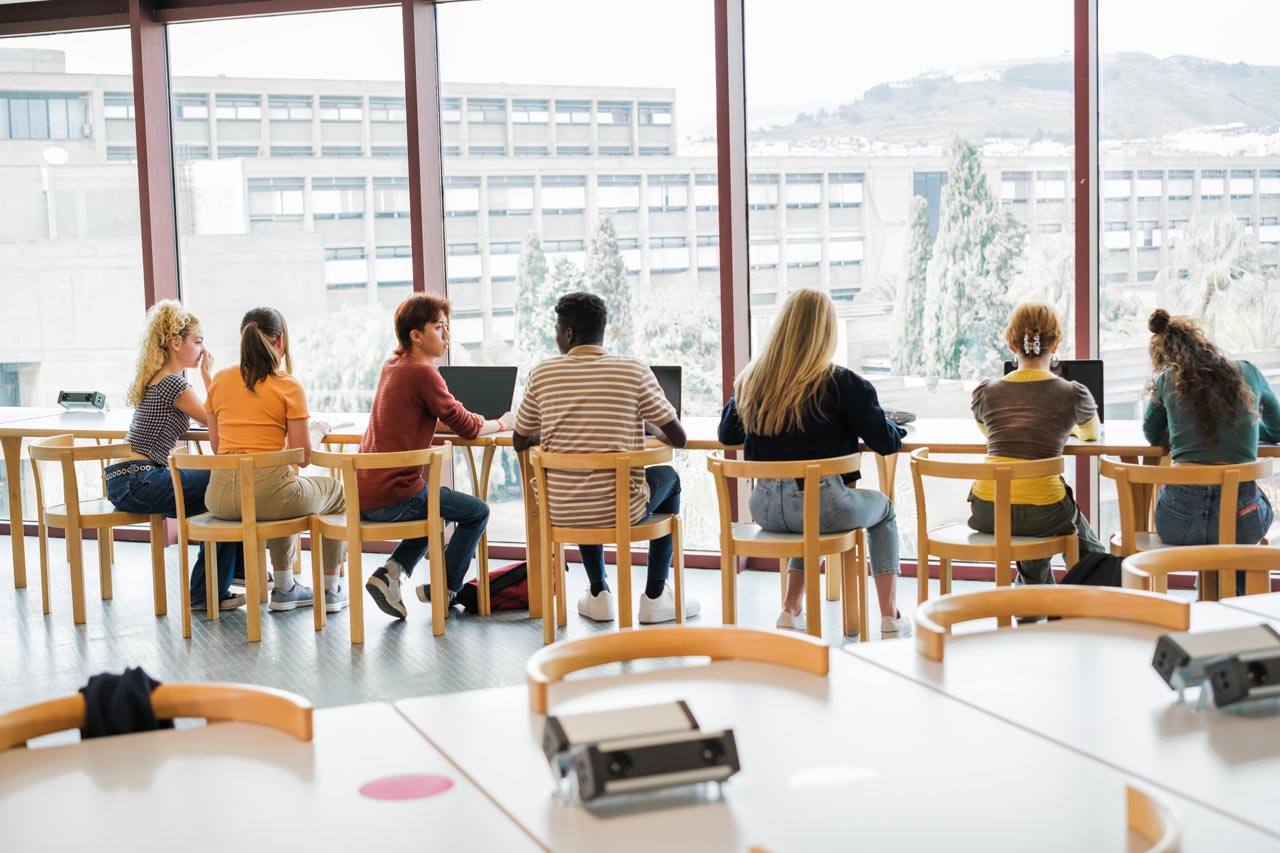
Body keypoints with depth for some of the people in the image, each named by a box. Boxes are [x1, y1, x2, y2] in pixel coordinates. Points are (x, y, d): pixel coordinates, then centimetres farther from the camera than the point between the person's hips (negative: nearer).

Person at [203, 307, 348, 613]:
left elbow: (216, 445, 14)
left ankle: (285, 588, 39)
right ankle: (330, 590, 28)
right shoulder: (288, 387, -7)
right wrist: (316, 430, 13)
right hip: (265, 492, -5)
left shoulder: (219, 381, 6)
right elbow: (303, 457, -6)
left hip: (219, 497, 5)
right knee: (338, 493, 25)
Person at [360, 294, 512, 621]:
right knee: (477, 511, 9)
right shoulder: (423, 373, -15)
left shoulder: (391, 367, 13)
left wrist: (480, 420, 10)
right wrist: (501, 423, 12)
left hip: (362, 497, 9)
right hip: (394, 496, -9)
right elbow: (465, 427, -8)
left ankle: (391, 572, 17)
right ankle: (444, 589, 15)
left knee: (442, 506, 32)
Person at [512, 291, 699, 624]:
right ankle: (655, 596, 26)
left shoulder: (542, 374, -3)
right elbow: (679, 438, -3)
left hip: (560, 512, 2)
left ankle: (599, 594, 35)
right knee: (668, 476, 30)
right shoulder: (635, 371, -8)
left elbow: (520, 442, 8)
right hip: (622, 509, -2)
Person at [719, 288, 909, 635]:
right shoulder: (841, 383, -12)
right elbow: (888, 442, -5)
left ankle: (791, 610, 27)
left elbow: (727, 434, 15)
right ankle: (890, 617, 23)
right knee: (883, 508, 27)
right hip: (821, 506, -4)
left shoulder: (750, 382, 1)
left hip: (765, 508, 4)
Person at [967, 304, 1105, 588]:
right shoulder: (1073, 394, 1)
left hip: (987, 512, 3)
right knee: (1092, 555, 27)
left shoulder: (985, 391, 7)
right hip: (1043, 510, -3)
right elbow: (1091, 434, 24)